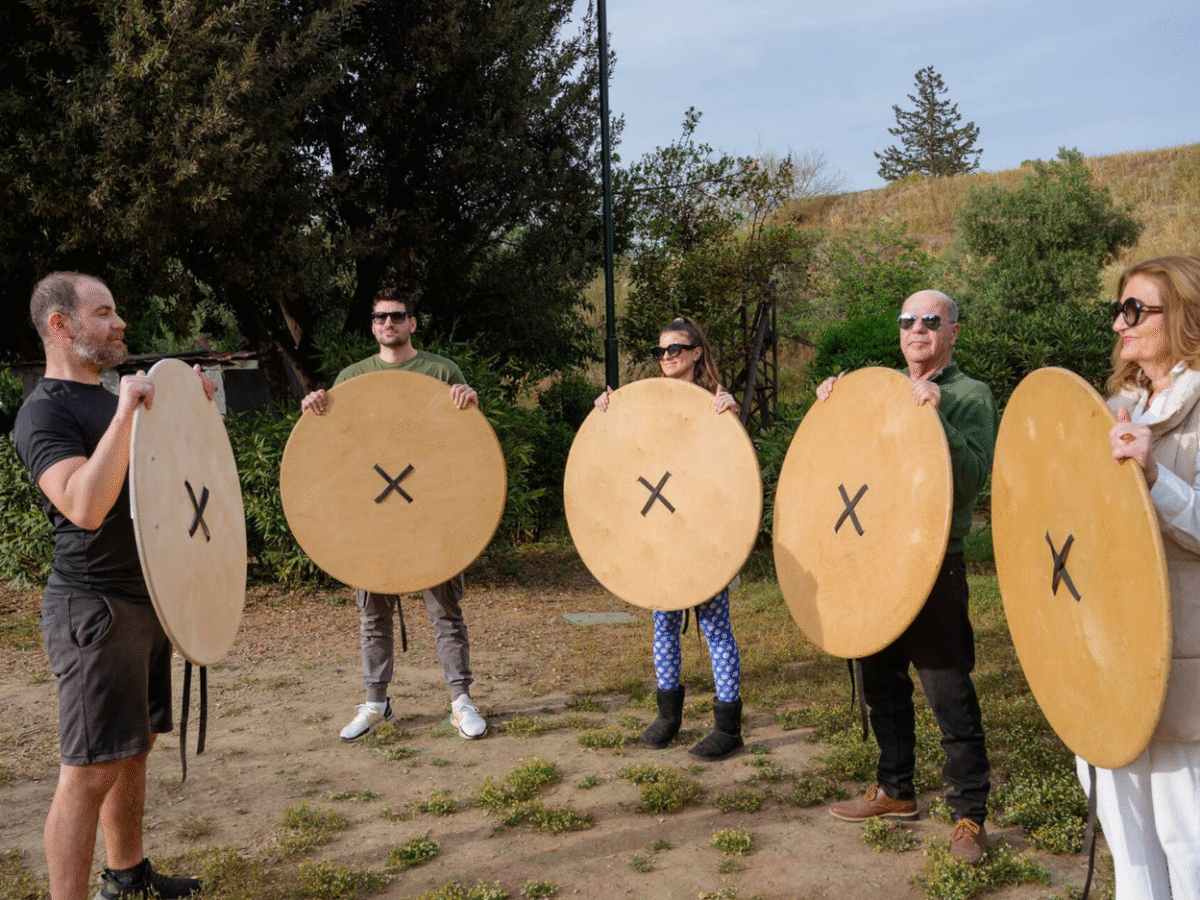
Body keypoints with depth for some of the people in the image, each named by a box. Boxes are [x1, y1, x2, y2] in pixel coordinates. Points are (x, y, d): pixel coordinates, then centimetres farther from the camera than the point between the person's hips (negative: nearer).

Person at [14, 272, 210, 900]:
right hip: (95, 611, -9)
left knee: (133, 748, 18)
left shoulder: (110, 399, 16)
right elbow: (86, 507, -30)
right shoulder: (44, 412, -13)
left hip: (145, 602, 9)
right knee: (90, 770, -6)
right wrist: (126, 413, -29)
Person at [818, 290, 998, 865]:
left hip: (933, 566, -6)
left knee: (950, 696, -1)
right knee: (882, 684, 16)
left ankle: (969, 815, 12)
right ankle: (894, 790, 32)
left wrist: (935, 417, -28)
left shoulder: (970, 396, -5)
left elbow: (972, 477, -19)